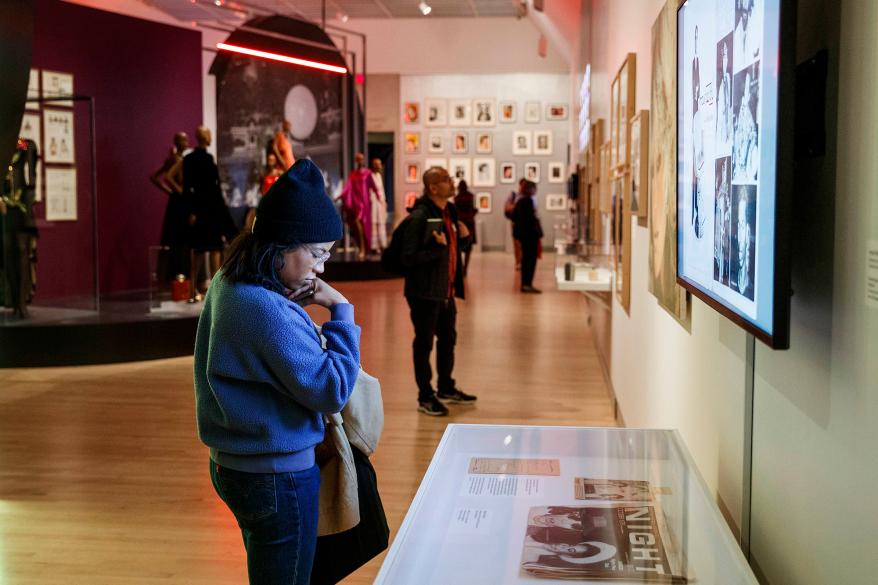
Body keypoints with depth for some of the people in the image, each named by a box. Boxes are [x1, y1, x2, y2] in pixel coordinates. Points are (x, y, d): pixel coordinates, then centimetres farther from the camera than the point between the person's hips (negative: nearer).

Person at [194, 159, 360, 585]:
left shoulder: (227, 286, 2)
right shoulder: (270, 312, -27)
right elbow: (332, 391, -23)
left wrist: (294, 304, 3)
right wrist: (340, 311, -17)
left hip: (234, 466, 10)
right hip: (279, 476, -10)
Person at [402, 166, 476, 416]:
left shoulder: (449, 212, 9)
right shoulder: (419, 217, -18)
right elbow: (408, 258, -22)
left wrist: (463, 237, 2)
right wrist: (437, 247, -29)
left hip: (446, 291, 9)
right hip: (425, 292, -9)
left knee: (448, 339, 20)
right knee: (424, 343, 3)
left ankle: (446, 388, 36)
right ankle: (425, 397, 15)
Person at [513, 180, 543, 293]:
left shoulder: (520, 201, 12)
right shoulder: (529, 200, -15)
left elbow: (514, 216, 17)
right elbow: (532, 217, -20)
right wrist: (538, 232, -18)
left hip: (522, 233, 9)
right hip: (530, 233, -9)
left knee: (525, 258, 13)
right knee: (532, 258, -6)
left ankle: (524, 284, 16)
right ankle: (527, 284, -9)